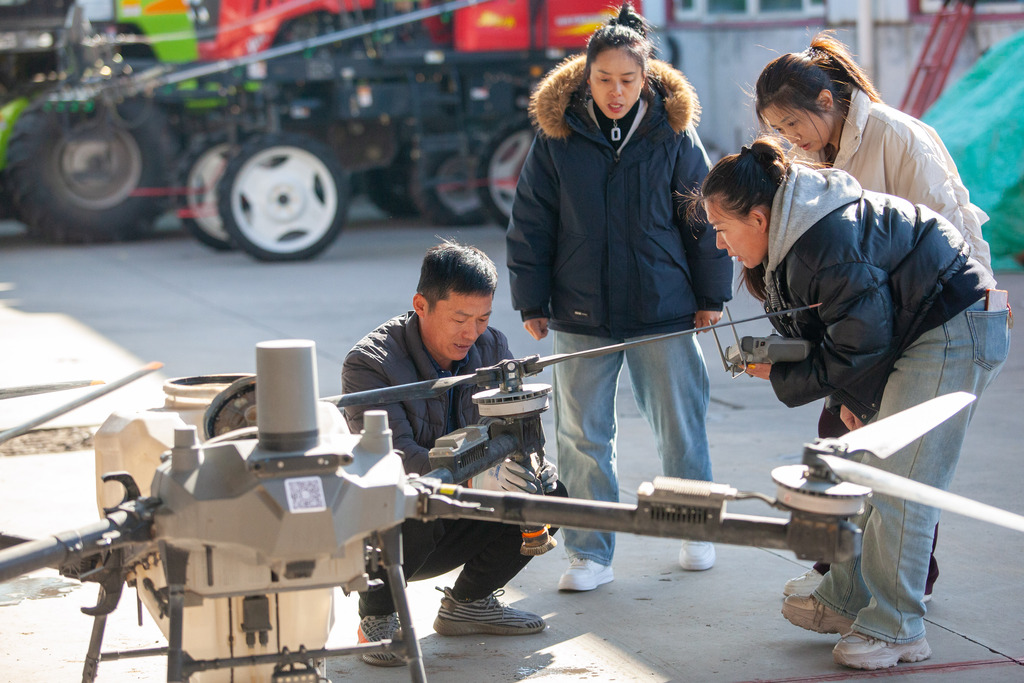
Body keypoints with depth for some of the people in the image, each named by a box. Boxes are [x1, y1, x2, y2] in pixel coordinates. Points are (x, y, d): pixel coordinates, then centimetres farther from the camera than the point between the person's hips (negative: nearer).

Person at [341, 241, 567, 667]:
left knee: (552, 487, -11)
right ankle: (376, 618, -12)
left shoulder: (491, 348, -1)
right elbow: (394, 459, -32)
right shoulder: (369, 363, -21)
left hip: (451, 528, 6)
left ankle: (468, 602, 6)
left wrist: (521, 458, -30)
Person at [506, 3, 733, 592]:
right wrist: (532, 301, 2)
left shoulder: (673, 133, -2)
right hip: (581, 313, 0)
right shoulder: (557, 135, -2)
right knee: (583, 434, 4)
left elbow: (704, 215, 5)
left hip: (666, 310, 0)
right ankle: (592, 554, 14)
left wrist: (711, 294, 4)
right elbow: (531, 223, 3)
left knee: (680, 425, 10)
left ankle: (695, 530, 29)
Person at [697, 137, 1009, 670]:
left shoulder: (828, 244, -27)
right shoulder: (792, 237, 6)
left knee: (900, 485, -8)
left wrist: (782, 377, -9)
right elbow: (840, 336, 14)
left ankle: (895, 631, 0)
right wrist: (851, 397, 4)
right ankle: (845, 601, 23)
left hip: (954, 332, -11)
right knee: (877, 476, 14)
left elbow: (860, 344, -19)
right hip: (911, 335, 11)